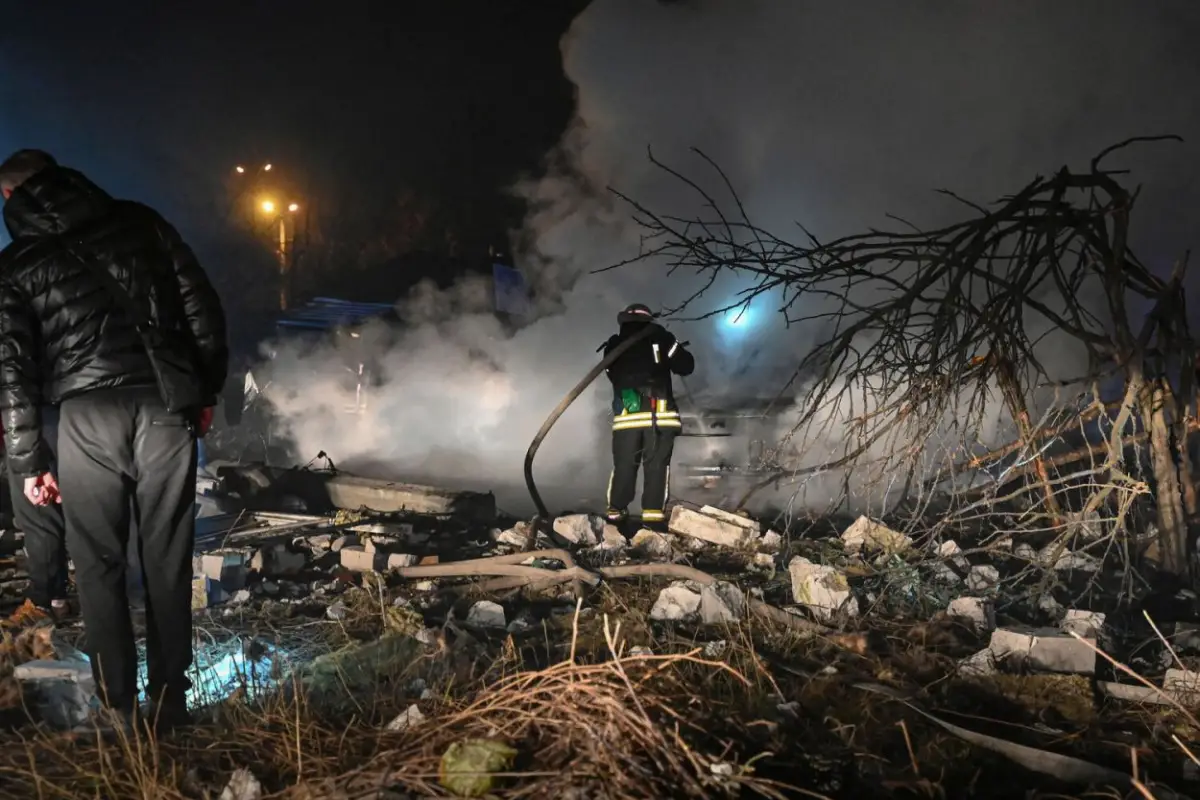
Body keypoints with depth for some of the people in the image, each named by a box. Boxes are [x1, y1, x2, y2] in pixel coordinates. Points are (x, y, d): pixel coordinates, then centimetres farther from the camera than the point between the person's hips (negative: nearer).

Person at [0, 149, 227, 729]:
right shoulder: (139, 222, 11)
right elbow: (202, 306, 7)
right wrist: (207, 388, 13)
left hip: (88, 416, -1)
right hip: (166, 404, 1)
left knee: (99, 563, 11)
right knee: (168, 558, 9)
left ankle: (118, 708, 14)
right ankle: (169, 699, 17)